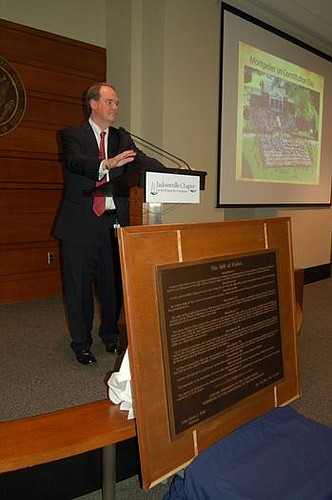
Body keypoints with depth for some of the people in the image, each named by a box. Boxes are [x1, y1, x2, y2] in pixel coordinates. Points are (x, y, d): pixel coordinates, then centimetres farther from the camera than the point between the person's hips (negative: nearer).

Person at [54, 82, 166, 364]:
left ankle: (111, 335, 30)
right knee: (79, 285, 5)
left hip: (114, 221, 3)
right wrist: (108, 164, -38)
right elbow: (75, 162, -18)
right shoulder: (72, 135, 2)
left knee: (114, 282, 9)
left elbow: (143, 161, -1)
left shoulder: (123, 138, 14)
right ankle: (81, 343, 21)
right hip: (81, 222, -3)